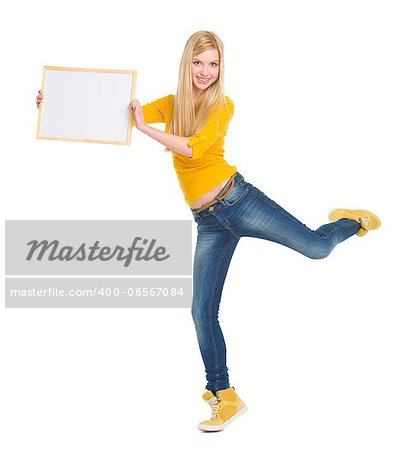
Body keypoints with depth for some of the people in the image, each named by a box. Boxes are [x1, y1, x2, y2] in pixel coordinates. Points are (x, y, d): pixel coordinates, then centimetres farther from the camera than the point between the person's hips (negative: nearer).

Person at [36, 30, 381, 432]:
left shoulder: (223, 105, -6)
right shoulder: (172, 104, 7)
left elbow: (193, 148, -22)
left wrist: (145, 127, -27)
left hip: (237, 200, -4)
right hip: (209, 222, 4)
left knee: (317, 246, -4)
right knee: (202, 311, 2)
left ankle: (349, 221, 33)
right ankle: (224, 397, 15)